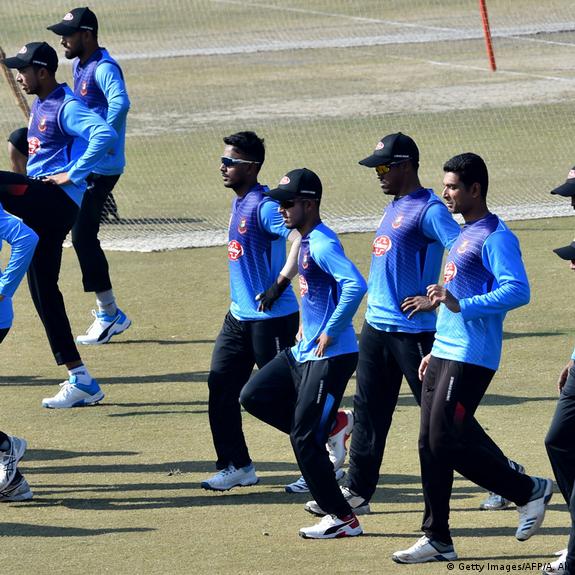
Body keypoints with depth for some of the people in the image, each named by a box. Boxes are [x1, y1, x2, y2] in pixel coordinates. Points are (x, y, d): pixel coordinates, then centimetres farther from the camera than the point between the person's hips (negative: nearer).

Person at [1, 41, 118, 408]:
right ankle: (81, 381, 13)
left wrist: (73, 175, -24)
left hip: (57, 199, -10)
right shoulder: (39, 106, 18)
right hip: (42, 204, 10)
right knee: (43, 289, 10)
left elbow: (106, 135, -27)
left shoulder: (67, 107, -11)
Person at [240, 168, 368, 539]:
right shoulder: (307, 241, 12)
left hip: (331, 356, -10)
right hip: (305, 351, 10)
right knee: (254, 396, 13)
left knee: (304, 438, -7)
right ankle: (330, 425, 17)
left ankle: (344, 519, 1)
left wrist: (330, 333, -27)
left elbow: (355, 285, -34)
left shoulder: (322, 245, -19)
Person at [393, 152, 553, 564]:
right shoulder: (463, 235, 18)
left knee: (447, 442, -11)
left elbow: (518, 292, -24)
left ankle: (530, 490, 4)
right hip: (445, 355, 10)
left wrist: (459, 304, -30)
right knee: (430, 446, 7)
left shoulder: (495, 237, -13)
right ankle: (438, 540, 11)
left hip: (471, 358, -10)